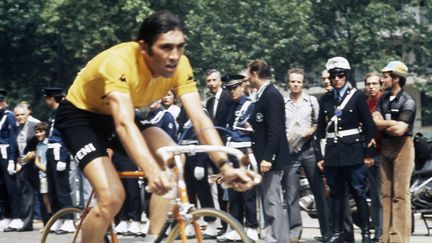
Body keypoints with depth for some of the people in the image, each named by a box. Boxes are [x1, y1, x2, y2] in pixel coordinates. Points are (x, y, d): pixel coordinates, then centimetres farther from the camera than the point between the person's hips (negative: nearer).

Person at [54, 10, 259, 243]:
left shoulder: (179, 65, -21)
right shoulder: (120, 62, -38)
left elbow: (199, 118, -26)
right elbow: (124, 124, -49)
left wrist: (225, 166, -42)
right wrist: (152, 172, -64)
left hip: (116, 114, 6)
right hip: (80, 114, -6)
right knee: (112, 197, -24)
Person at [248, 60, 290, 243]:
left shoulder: (272, 95, -14)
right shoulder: (264, 95, 14)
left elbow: (275, 130, -21)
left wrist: (267, 158, -23)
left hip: (271, 158, -10)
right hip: (265, 156, 10)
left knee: (272, 201, -9)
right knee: (269, 201, 13)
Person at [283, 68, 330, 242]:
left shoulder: (311, 101, 5)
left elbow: (319, 123, 9)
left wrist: (311, 130, -9)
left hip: (309, 149, 0)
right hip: (290, 151, 0)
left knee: (319, 191, 2)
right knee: (291, 193, -2)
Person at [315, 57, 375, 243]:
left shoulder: (357, 97, 1)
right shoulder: (325, 100, 11)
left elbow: (369, 126, 0)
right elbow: (320, 130, 13)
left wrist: (369, 153, -5)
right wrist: (319, 156, 7)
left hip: (353, 152, -3)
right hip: (332, 153, 4)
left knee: (359, 193, -3)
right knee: (336, 195, 6)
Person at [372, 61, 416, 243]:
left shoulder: (407, 102, -9)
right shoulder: (383, 100, 13)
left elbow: (400, 130, -17)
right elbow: (375, 124, 4)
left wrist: (382, 123, -4)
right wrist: (392, 123, -12)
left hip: (402, 147, -7)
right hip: (385, 147, 7)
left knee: (400, 194, -7)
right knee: (386, 193, 7)